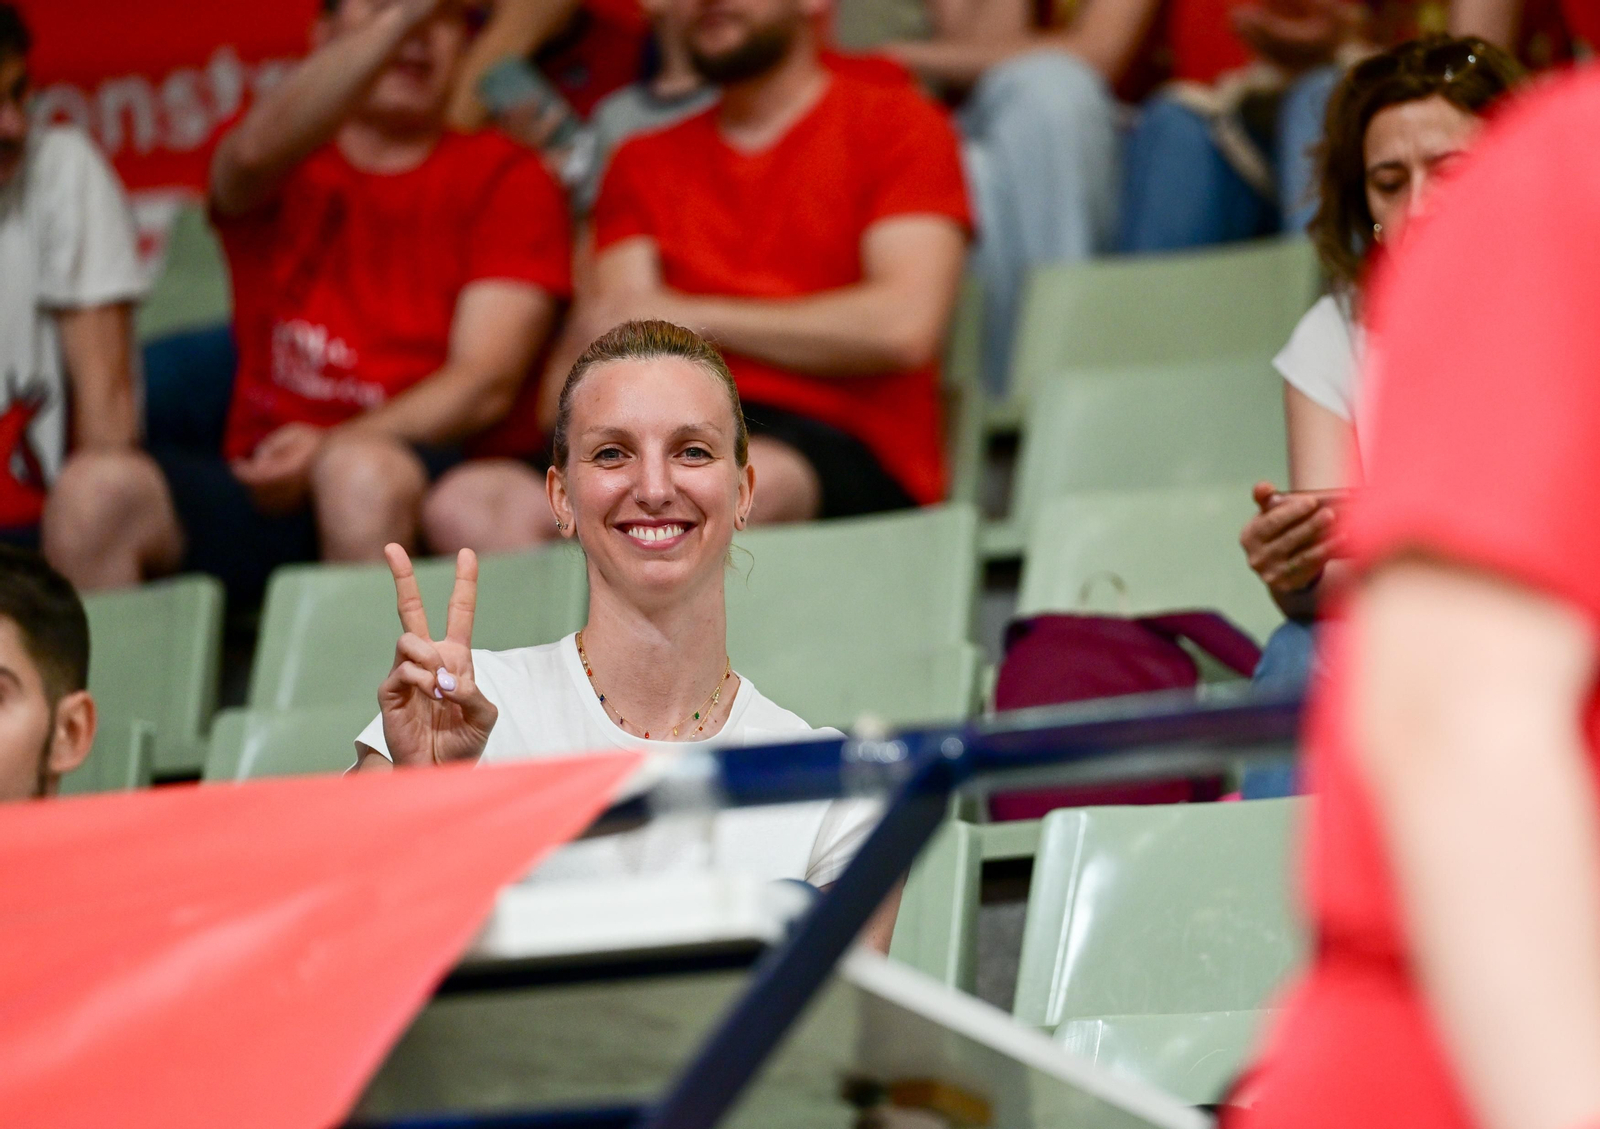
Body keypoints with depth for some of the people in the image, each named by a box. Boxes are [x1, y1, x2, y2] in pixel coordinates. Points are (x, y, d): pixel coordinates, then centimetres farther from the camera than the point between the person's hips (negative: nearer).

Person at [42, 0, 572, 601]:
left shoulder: (506, 179, 13)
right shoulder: (285, 171, 17)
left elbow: (488, 382, -1)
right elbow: (255, 154, -12)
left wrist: (334, 448, -17)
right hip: (267, 484, 2)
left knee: (360, 473, -38)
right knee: (98, 491, -27)